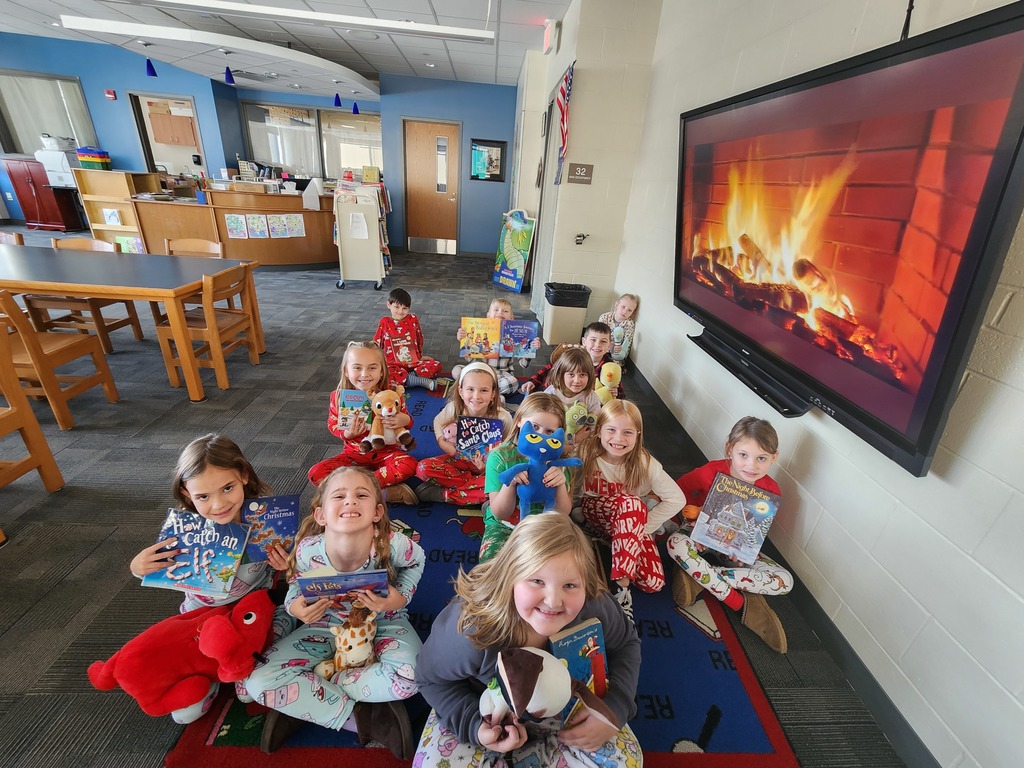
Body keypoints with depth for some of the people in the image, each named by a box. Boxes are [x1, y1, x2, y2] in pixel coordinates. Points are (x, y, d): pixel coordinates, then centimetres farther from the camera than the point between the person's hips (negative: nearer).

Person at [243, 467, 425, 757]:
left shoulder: (392, 545, -33)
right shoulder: (308, 551, -28)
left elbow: (416, 560, -8)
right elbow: (296, 585, -4)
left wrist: (401, 597, -24)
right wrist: (295, 606, -26)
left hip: (383, 621, -1)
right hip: (327, 623, 2)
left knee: (407, 680, -30)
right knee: (258, 681, -18)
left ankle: (303, 700, -7)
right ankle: (362, 717, -10)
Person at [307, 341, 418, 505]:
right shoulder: (339, 396, -8)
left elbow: (406, 420, 1)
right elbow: (332, 424, 3)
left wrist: (405, 420, -25)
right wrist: (346, 433, -19)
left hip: (385, 452, -2)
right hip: (354, 454, 2)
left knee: (408, 465, -32)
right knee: (316, 473, -21)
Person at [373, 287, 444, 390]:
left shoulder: (413, 319, 4)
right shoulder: (384, 322, 3)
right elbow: (377, 343, 11)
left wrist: (420, 355, 23)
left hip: (414, 362, 2)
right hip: (394, 364, -1)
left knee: (436, 366, -21)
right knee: (385, 373, -37)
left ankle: (407, 378, -22)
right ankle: (422, 381, -27)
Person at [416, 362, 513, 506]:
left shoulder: (503, 418, -23)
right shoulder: (454, 408, -17)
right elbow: (438, 421, 6)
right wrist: (442, 441, -13)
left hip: (489, 466, -1)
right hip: (459, 460, 2)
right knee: (424, 468, -22)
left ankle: (443, 494, -21)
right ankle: (474, 483, -15)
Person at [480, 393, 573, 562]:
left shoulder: (556, 460, -4)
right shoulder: (500, 457, -10)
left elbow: (562, 513, -4)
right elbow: (500, 513, -9)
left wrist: (561, 484, -25)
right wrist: (509, 483, -30)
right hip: (504, 525, -1)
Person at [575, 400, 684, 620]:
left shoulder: (645, 464, -17)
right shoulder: (585, 454, -17)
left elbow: (677, 499, -12)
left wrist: (644, 525, -15)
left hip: (634, 525, 1)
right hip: (593, 516, -1)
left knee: (653, 583, -24)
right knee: (632, 503, -36)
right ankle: (621, 586, -26)